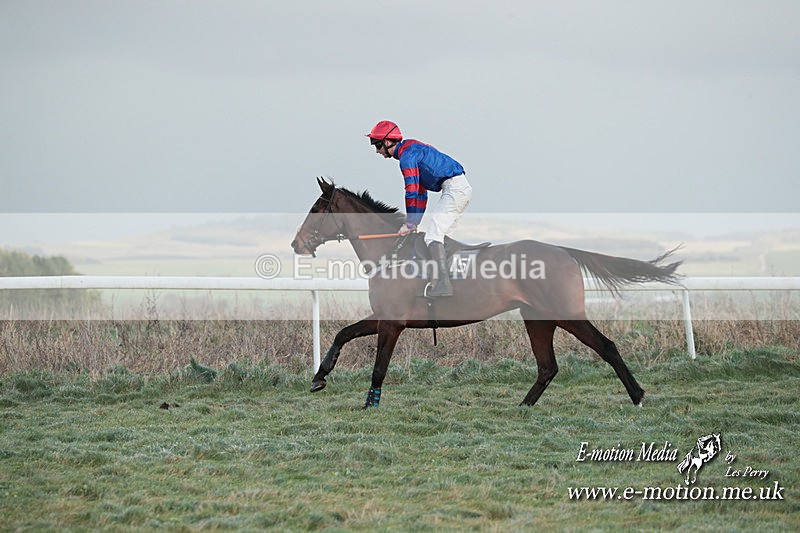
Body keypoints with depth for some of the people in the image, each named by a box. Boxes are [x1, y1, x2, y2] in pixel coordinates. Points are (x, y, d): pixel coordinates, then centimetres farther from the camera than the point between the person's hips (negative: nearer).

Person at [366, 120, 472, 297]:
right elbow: (421, 192, 25)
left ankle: (443, 284, -23)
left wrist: (409, 223, -8)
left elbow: (412, 191, -13)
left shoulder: (407, 154, -9)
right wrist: (415, 223, 21)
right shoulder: (414, 151, 24)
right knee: (440, 235, 14)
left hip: (454, 188, -10)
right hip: (464, 189, 10)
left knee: (433, 235, -14)